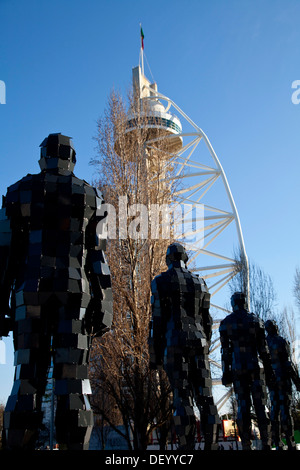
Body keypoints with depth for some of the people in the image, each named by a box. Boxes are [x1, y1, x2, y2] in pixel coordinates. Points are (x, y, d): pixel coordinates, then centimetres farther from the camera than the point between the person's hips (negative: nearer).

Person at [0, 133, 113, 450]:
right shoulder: (88, 195, 11)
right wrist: (102, 305, 2)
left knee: (26, 378, 0)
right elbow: (97, 255, 3)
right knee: (73, 379, -3)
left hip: (30, 293, 1)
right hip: (74, 294, 0)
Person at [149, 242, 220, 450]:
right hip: (199, 343, 4)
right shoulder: (200, 282, 17)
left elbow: (158, 318, -5)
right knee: (205, 395, 3)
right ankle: (211, 446, 0)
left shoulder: (162, 280, 2)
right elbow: (206, 319, 15)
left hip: (175, 343, -4)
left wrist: (155, 354, -1)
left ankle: (187, 448, -9)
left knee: (182, 397, -6)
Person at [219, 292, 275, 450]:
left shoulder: (225, 322, 4)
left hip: (238, 369, 0)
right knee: (260, 405, 3)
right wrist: (268, 369, 8)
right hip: (255, 368, 0)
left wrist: (226, 372, 5)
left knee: (243, 406, 3)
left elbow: (225, 350, 1)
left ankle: (246, 445, 2)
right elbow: (263, 348, 3)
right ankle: (266, 444, 0)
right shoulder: (255, 320, 4)